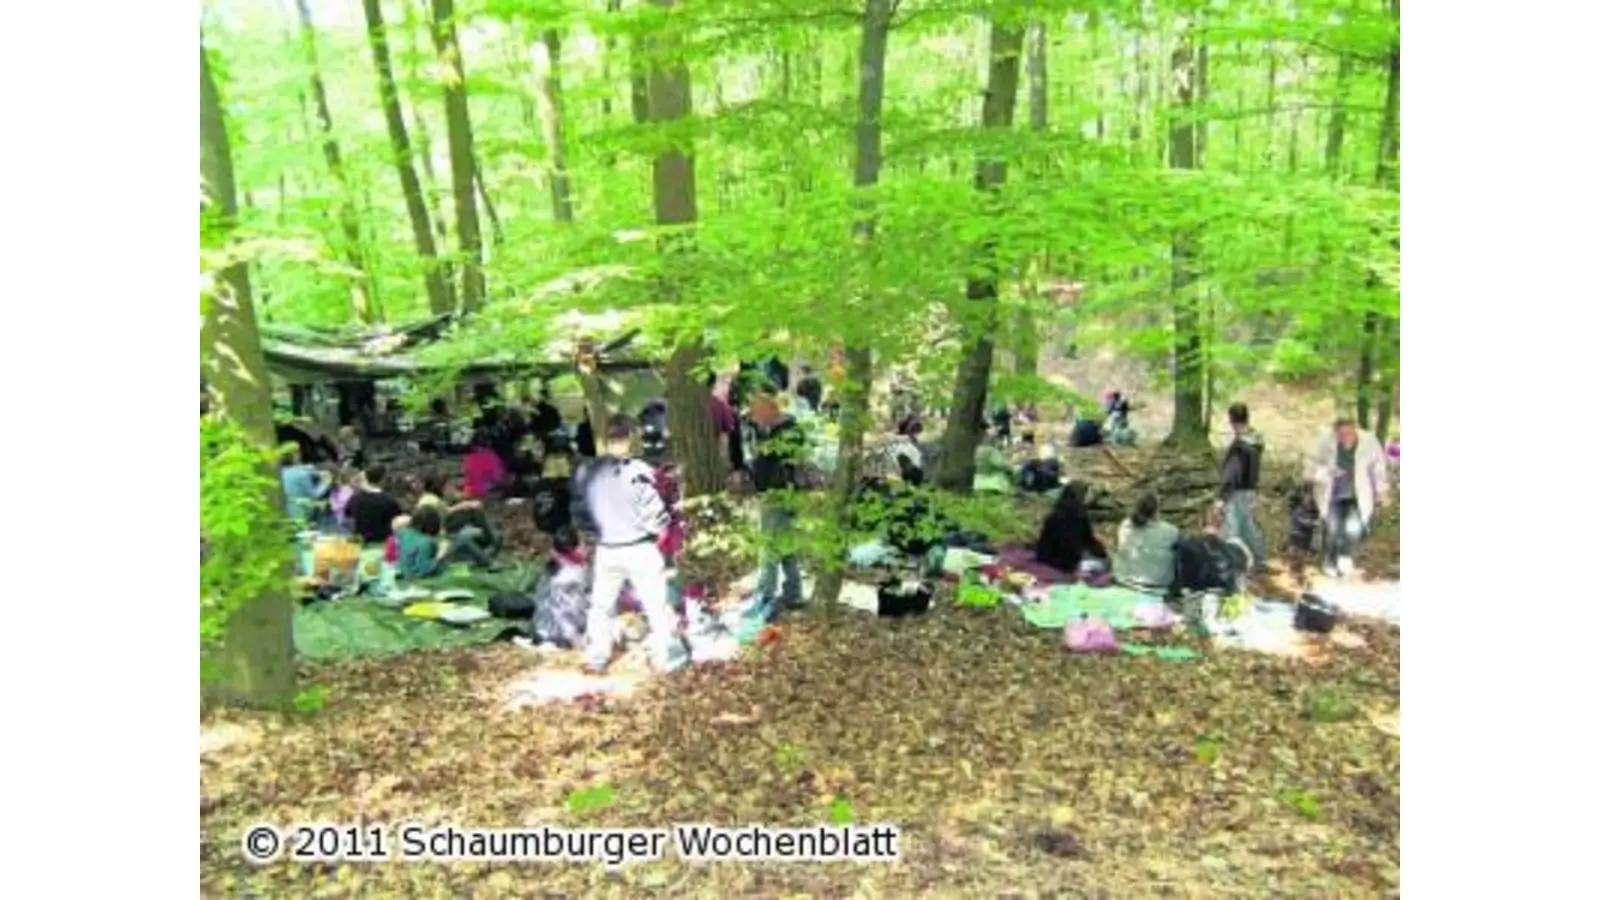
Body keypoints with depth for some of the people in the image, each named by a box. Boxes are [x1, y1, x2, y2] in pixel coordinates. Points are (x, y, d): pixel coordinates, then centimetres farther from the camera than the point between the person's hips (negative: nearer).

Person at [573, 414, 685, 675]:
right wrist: (660, 529, 3)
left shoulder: (586, 471, -3)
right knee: (657, 605, 9)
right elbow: (654, 512, -19)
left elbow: (579, 513, 6)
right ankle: (667, 658, 16)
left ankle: (597, 659, 29)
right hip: (640, 548, -4)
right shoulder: (637, 471, -20)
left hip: (605, 549, 5)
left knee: (601, 605, 19)